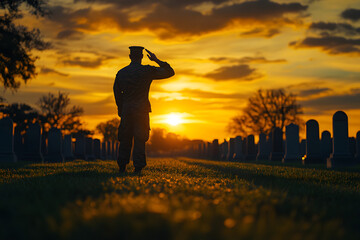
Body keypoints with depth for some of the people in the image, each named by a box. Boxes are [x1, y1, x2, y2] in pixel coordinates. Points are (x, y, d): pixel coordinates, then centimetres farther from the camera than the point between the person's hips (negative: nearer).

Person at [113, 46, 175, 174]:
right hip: (141, 110, -3)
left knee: (125, 139, 11)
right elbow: (170, 72, 0)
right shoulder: (147, 70, -5)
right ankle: (138, 168, -3)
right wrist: (156, 60, 3)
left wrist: (121, 111, 20)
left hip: (126, 111, 3)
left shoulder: (121, 73, 6)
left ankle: (122, 167, 12)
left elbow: (117, 94, 11)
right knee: (139, 140, 0)